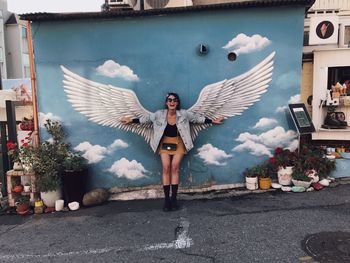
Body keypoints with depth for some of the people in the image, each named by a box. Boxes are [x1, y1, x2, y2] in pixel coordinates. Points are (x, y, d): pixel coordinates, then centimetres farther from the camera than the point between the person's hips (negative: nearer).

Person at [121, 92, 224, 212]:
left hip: (178, 143, 0)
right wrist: (131, 120, 5)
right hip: (165, 143, 1)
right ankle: (166, 199, -3)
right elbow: (146, 119, 3)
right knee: (166, 168, -8)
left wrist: (213, 121, 3)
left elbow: (197, 118, 1)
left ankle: (174, 198, -1)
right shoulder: (159, 114, -8)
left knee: (175, 167, -8)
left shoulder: (184, 114, -8)